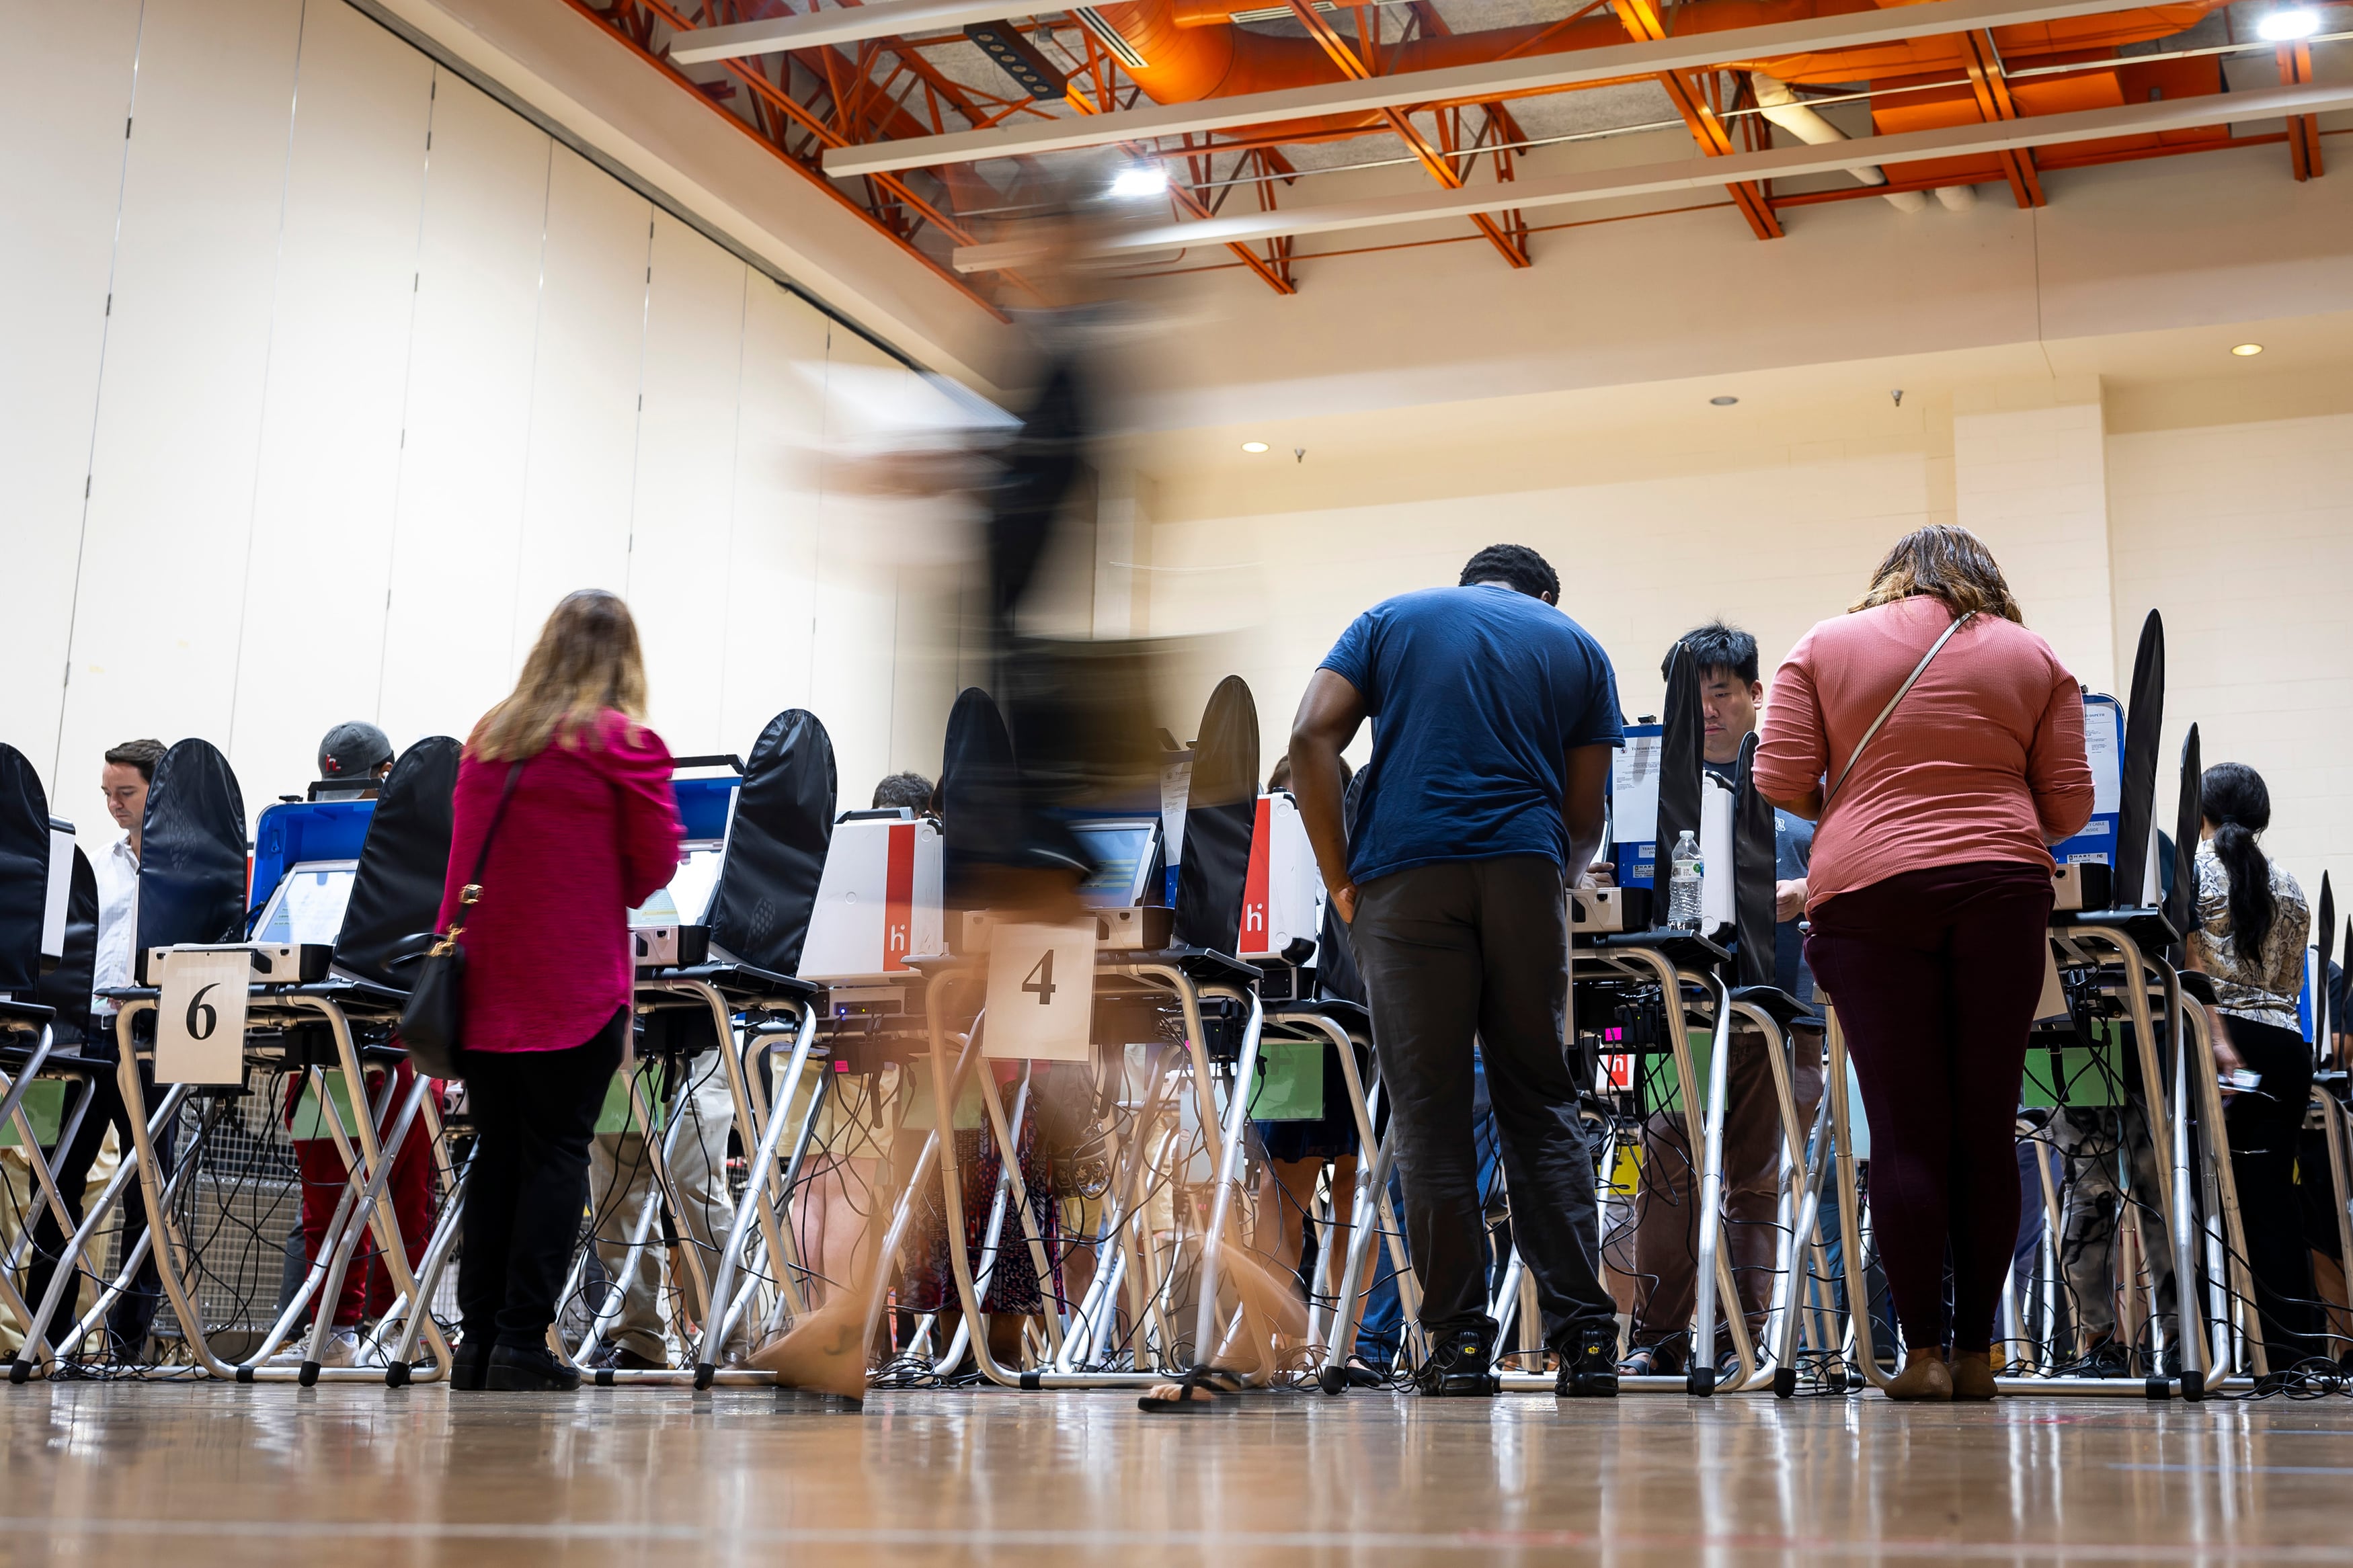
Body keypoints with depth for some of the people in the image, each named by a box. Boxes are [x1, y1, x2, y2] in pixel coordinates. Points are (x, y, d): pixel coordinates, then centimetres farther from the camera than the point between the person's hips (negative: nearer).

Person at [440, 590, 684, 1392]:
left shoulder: (489, 735, 8)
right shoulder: (626, 742, -6)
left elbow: (466, 850, 16)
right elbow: (658, 864, -2)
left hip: (483, 986, 5)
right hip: (575, 988, -5)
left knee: (495, 1156, 11)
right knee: (556, 1155, 1)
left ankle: (478, 1339, 13)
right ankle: (522, 1342, -2)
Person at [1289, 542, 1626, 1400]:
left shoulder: (1391, 618, 18)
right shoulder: (1577, 645, 20)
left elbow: (1312, 737, 2)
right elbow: (1584, 814, 13)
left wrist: (1340, 878, 4)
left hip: (1405, 876, -1)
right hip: (1524, 871, 1)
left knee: (1429, 1111, 3)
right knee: (1541, 1103, 8)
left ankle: (1459, 1341, 3)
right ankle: (1584, 1334, 3)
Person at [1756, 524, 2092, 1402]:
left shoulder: (1827, 647, 10)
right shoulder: (2033, 658, 13)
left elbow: (1780, 779, 4)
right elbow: (2069, 804, 9)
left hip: (1869, 893, -1)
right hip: (2002, 894, 1)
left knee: (1906, 1131, -1)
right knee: (1987, 1129, 5)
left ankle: (1923, 1353, -2)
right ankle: (1976, 1354, 8)